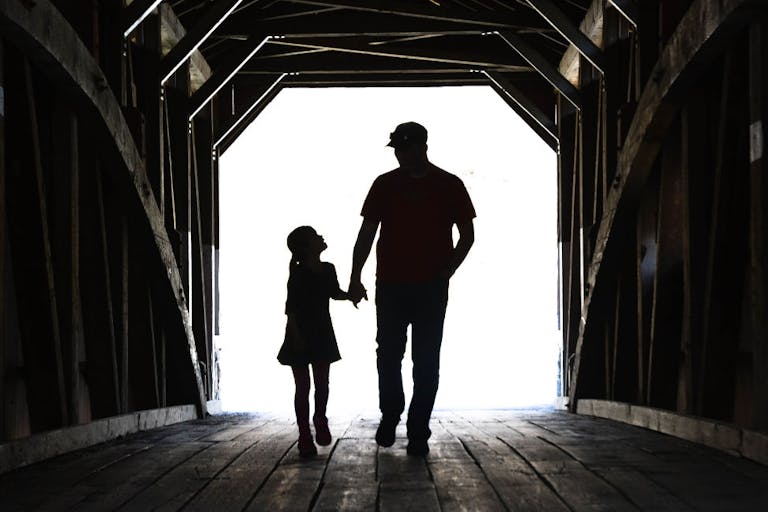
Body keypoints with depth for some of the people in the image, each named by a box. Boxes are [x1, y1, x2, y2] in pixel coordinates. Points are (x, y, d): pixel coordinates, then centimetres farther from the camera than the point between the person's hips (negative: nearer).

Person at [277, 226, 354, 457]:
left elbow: (334, 293, 20)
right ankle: (305, 437, 8)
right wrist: (296, 337, -21)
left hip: (322, 334, 5)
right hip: (301, 336, -5)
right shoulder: (298, 274, -16)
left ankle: (320, 420, 31)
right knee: (303, 386, 1)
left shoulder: (328, 270, 2)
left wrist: (350, 295, 1)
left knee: (322, 383, 7)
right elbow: (291, 308, -16)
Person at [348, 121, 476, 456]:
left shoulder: (449, 186, 2)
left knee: (426, 361, 0)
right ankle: (390, 416, 26)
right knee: (388, 354, 4)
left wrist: (445, 272, -5)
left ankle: (418, 432, 7)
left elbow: (467, 235, 7)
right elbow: (367, 233, 6)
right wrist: (355, 278, -2)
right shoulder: (385, 184, 5)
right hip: (390, 285, 1)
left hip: (431, 288, -1)